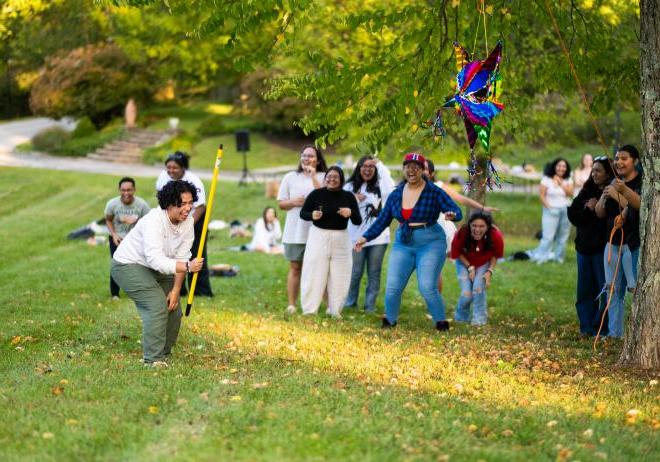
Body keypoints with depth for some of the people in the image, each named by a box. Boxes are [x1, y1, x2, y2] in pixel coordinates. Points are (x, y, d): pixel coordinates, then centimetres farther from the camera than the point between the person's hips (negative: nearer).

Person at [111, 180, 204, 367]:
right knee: (158, 306, -23)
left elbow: (181, 257, -7)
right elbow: (156, 260, -41)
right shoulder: (154, 220, -32)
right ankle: (153, 360, -16)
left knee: (173, 310, 8)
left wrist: (176, 291, -12)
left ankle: (163, 355, 26)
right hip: (129, 265, -8)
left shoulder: (188, 221, -10)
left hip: (156, 267, 8)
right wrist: (187, 267, -50)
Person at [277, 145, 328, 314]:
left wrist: (313, 177, -13)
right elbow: (281, 204, 12)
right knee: (295, 268, 6)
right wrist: (294, 202, -9)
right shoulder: (290, 177, 11)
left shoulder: (323, 177, 4)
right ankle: (291, 304, 9)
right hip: (294, 231, 2)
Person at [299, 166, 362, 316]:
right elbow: (303, 213, 3)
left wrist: (351, 213, -20)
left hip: (341, 239, 2)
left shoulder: (348, 197, 1)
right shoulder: (316, 194, -4)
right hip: (318, 237, -2)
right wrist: (312, 215, -19)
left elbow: (358, 221, 2)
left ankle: (335, 310, 19)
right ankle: (309, 310, 7)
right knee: (314, 276, 0)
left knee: (339, 277, 7)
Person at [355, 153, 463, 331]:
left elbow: (457, 211, -11)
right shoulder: (396, 194, 6)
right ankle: (389, 321, 19)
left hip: (430, 244, -4)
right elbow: (383, 220, 12)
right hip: (403, 245, 4)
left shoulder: (434, 192, -6)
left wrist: (452, 214, -34)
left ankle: (442, 323, 2)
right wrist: (366, 237, 5)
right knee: (392, 287, -1)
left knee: (427, 287, -14)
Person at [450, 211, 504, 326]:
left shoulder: (495, 236, -30)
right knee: (467, 294, -10)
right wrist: (470, 267, -17)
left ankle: (480, 318, 2)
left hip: (484, 264, 1)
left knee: (478, 288, -20)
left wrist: (490, 271, -18)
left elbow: (495, 255, -9)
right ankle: (461, 317, 20)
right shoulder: (462, 233, -34)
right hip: (465, 263, 0)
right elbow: (457, 253, -14)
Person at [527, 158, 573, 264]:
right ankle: (541, 257, -8)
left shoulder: (568, 180, 8)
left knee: (562, 237, 5)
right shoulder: (547, 179, -1)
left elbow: (569, 193, -6)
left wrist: (561, 183, -13)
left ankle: (558, 257, 13)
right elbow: (541, 194, -5)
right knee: (548, 236, -11)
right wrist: (548, 206, -12)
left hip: (566, 210, 4)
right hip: (551, 211, -4)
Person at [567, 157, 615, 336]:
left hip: (603, 248, -6)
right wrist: (588, 209, -11)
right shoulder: (587, 191, 10)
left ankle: (601, 327, 1)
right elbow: (572, 215, 3)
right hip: (584, 247, 6)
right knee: (585, 290, 9)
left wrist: (596, 208, -13)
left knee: (604, 289, -4)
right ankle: (587, 327, 16)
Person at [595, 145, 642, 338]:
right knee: (613, 289, 8)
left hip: (635, 244, -7)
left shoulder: (642, 182, -5)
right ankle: (614, 332, 14)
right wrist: (604, 197, -7)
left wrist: (624, 190, -39)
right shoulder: (613, 184, 15)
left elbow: (641, 204, -25)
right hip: (614, 243, 7)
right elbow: (600, 213, 12)